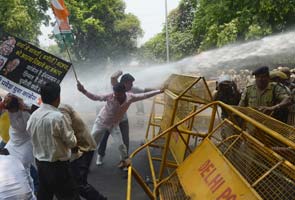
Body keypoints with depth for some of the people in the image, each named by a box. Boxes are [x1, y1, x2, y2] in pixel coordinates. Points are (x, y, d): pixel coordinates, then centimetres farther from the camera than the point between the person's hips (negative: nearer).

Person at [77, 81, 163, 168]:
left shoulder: (130, 97, -23)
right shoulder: (110, 96, -31)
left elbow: (144, 95, -15)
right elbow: (95, 97, -26)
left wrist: (159, 91, -14)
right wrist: (83, 91, -40)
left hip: (114, 124, 2)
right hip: (101, 122, -2)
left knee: (121, 144, -1)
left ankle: (124, 160, 28)